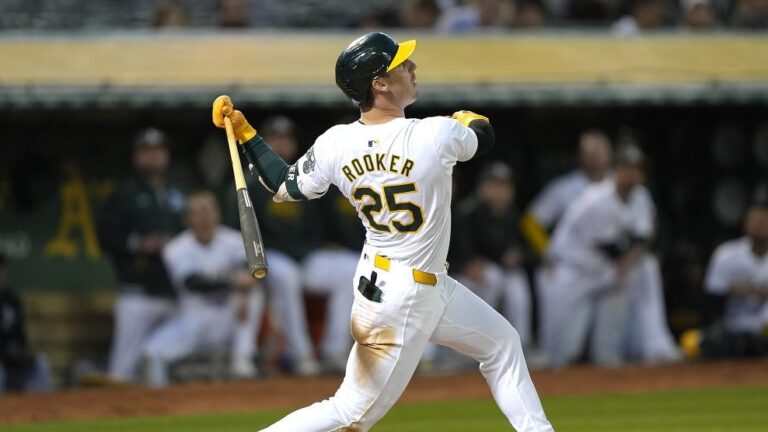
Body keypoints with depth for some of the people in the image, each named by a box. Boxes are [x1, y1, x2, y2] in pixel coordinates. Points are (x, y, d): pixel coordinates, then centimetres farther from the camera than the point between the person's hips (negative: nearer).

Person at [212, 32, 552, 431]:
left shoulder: (335, 144, -11)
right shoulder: (438, 136, -25)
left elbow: (285, 188, 4)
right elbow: (485, 137, -2)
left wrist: (244, 132, 10)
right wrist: (470, 120, 22)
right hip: (406, 299, -7)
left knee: (502, 343, 22)